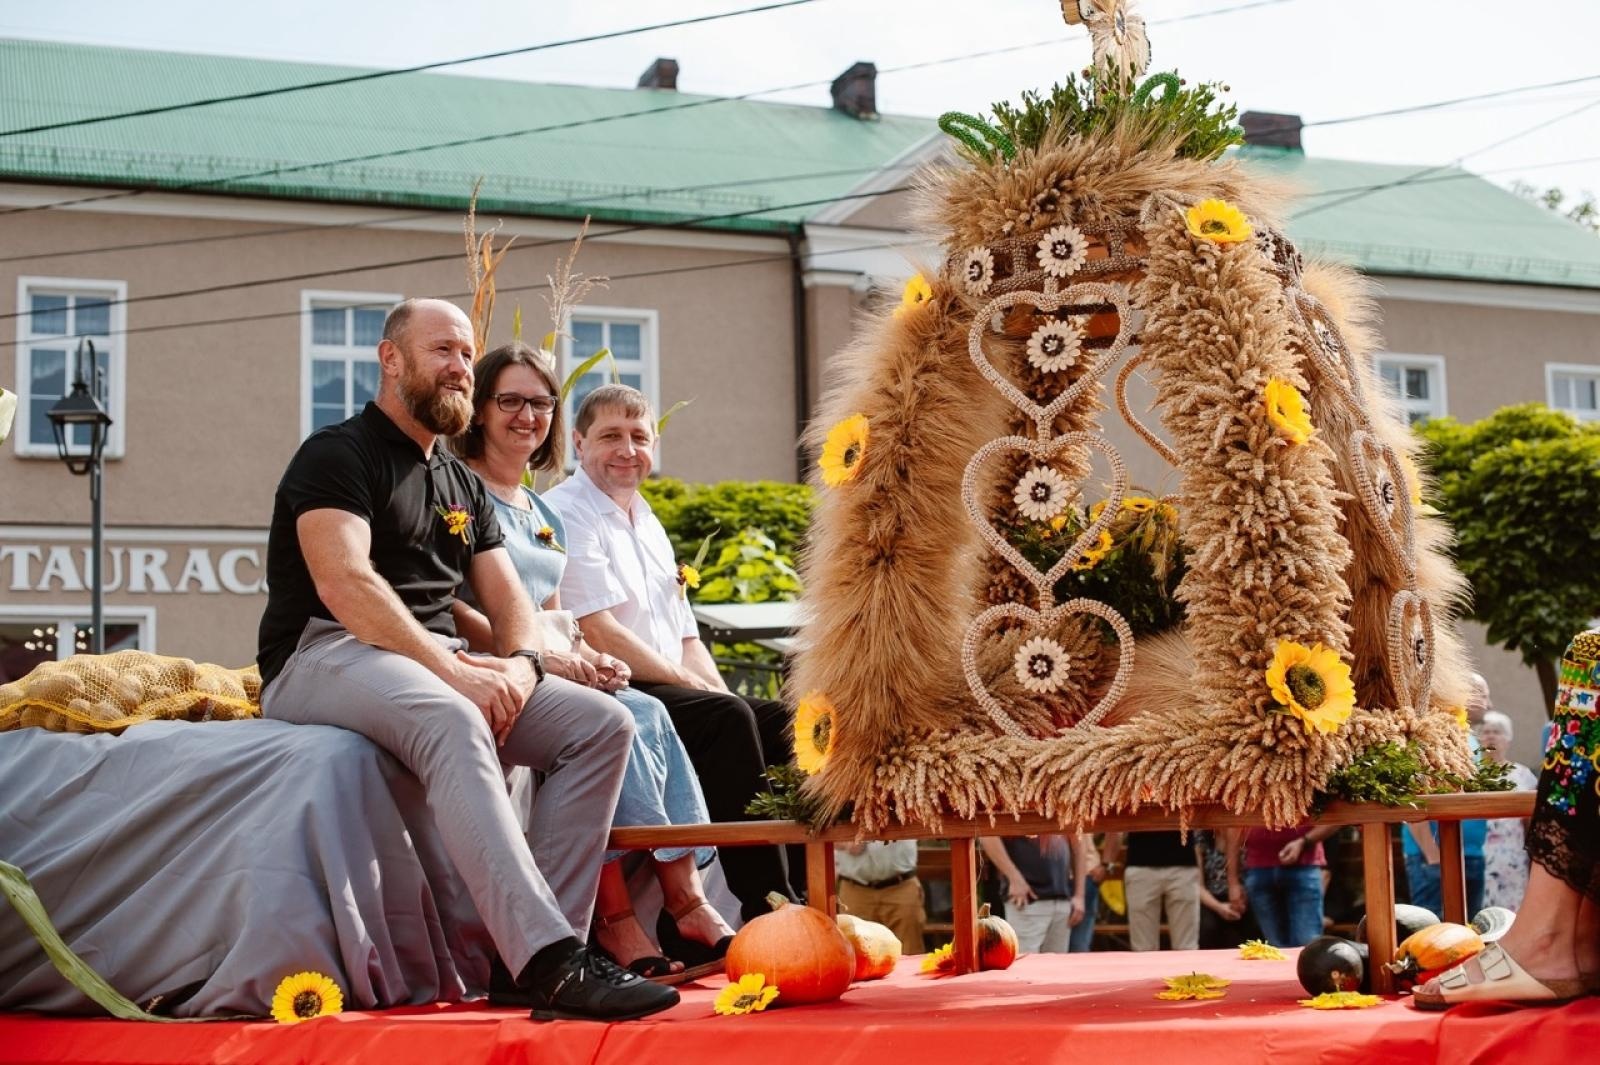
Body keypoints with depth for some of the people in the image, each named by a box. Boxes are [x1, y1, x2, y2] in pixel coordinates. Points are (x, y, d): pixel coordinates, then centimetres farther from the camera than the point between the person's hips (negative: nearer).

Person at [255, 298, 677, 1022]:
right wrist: (454, 670, -25)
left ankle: (534, 954, -21)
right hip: (323, 658, -8)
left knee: (603, 724, -11)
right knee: (451, 722, -39)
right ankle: (549, 958, -47)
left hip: (444, 669, 8)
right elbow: (344, 583, -17)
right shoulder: (338, 454, -1)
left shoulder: (463, 486, 23)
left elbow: (509, 600, 17)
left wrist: (519, 664, -8)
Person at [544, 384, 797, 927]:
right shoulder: (567, 515, -6)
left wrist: (720, 693, 2)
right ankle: (768, 914, -28)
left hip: (675, 691, 9)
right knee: (729, 720, -29)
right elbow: (599, 633, -16)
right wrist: (704, 692, -13)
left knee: (785, 721, -9)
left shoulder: (648, 524, 23)